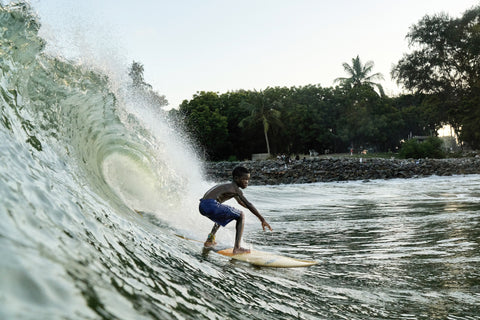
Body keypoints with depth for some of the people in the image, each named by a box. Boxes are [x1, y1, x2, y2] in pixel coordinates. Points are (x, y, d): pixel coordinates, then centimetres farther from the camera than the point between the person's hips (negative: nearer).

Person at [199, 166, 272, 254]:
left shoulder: (230, 187, 26)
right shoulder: (235, 189, -2)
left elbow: (241, 202, 42)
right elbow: (248, 205, -9)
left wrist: (257, 214, 46)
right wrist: (262, 220, -7)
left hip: (202, 207, 10)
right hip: (211, 205, -10)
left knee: (222, 215, 38)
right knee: (241, 216, 0)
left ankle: (210, 239, 33)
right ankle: (237, 248, -6)